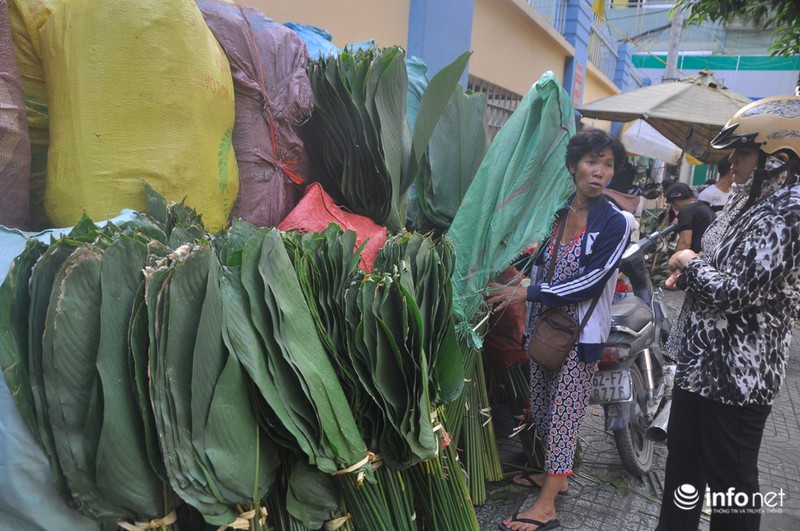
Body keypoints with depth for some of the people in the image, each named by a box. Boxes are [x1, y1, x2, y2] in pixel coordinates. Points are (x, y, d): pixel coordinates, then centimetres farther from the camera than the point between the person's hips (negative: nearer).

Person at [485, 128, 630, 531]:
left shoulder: (614, 223, -10)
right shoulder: (555, 213, 6)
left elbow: (589, 282, -18)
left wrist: (526, 294, -20)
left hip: (581, 331, -6)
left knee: (564, 413, 0)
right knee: (541, 404, 15)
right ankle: (554, 473, 35)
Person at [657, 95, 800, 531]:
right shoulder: (763, 203, 13)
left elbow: (737, 292, -26)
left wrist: (692, 263, -9)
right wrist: (689, 273, 3)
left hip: (736, 375, -10)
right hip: (705, 363, 10)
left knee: (730, 482, 7)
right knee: (683, 463, 21)